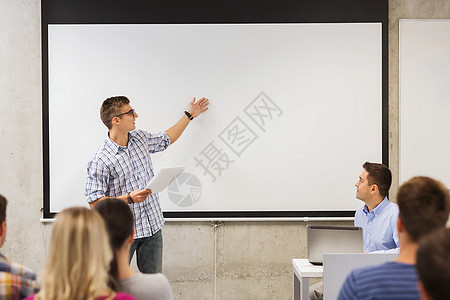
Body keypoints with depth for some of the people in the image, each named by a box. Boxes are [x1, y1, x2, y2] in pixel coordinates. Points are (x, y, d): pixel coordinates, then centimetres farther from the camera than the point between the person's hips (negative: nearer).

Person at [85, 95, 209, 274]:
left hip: (153, 227, 6)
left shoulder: (141, 138, 6)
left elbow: (166, 139, 27)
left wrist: (189, 115, 31)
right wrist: (129, 198, -26)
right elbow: (94, 202, -18)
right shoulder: (100, 161, -18)